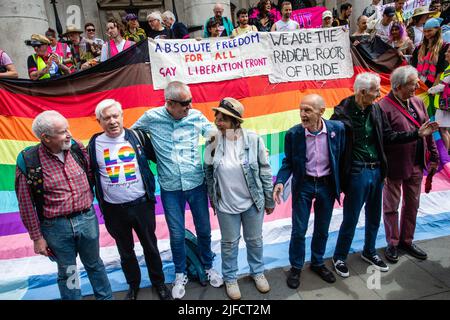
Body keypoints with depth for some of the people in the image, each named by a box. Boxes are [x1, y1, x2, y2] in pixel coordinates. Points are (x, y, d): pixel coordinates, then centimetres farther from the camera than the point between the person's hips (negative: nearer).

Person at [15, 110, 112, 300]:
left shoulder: (77, 148, -5)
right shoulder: (28, 162, -14)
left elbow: (90, 175, 11)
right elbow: (26, 204, -8)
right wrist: (37, 237, -3)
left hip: (87, 219, 3)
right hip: (56, 227, -3)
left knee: (94, 265, 21)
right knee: (67, 272, 16)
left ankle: (106, 297, 40)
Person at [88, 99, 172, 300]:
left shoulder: (138, 137, -6)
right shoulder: (94, 144, -3)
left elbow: (158, 157, 3)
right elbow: (90, 174, 8)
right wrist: (98, 202, 9)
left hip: (142, 204, -1)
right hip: (114, 210, 1)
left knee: (150, 246, 15)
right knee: (125, 251, 19)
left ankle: (158, 282, 37)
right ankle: (133, 284, 42)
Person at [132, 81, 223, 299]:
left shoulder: (196, 116, -7)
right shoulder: (151, 117, -8)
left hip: (197, 184, 1)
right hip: (170, 188, -1)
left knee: (204, 229, 15)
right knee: (177, 234, 12)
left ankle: (208, 267, 41)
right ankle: (180, 274, 37)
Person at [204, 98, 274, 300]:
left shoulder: (253, 139, -15)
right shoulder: (213, 142, -11)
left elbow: (265, 171, -6)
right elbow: (208, 173, 2)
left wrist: (269, 200, 0)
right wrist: (212, 199, 8)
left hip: (253, 202, 0)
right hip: (226, 205, 1)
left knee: (254, 240, 20)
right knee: (229, 243, 17)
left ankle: (257, 272, 45)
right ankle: (230, 278, 40)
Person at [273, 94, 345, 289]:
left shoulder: (337, 129, -12)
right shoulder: (293, 134, -13)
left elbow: (342, 158, -1)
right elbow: (288, 162, -5)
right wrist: (280, 182, -21)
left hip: (327, 185, 1)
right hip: (303, 185, -1)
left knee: (322, 229, 17)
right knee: (299, 230, 7)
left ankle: (317, 263, 40)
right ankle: (296, 267, 29)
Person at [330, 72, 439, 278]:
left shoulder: (376, 110, 2)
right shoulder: (342, 113, -17)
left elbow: (389, 137, 9)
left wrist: (418, 133, 2)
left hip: (376, 171, 7)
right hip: (356, 173, -6)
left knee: (374, 217, 20)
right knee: (351, 219, 5)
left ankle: (369, 252, 42)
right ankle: (339, 257, 26)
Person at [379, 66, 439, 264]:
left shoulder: (418, 102, 5)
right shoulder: (384, 107, -18)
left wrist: (434, 156, 12)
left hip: (416, 166, 7)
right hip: (395, 167, -7)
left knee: (412, 205, 18)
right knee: (391, 207, 9)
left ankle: (407, 241, 37)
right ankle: (392, 244, 27)